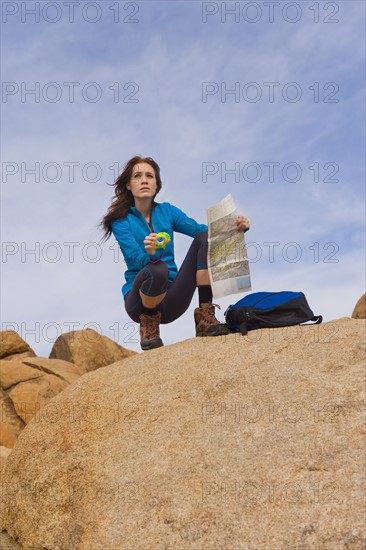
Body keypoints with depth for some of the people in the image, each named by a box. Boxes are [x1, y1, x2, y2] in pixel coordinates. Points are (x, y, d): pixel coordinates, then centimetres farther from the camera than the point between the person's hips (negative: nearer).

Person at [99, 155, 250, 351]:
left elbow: (201, 230, -6)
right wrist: (150, 254, -42)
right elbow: (137, 260, -19)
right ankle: (149, 326, -8)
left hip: (172, 300, 4)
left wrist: (236, 227, -24)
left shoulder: (167, 211, 7)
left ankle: (205, 317, -17)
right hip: (139, 300, -3)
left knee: (205, 239, -14)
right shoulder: (121, 220, -5)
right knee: (158, 269, -39)